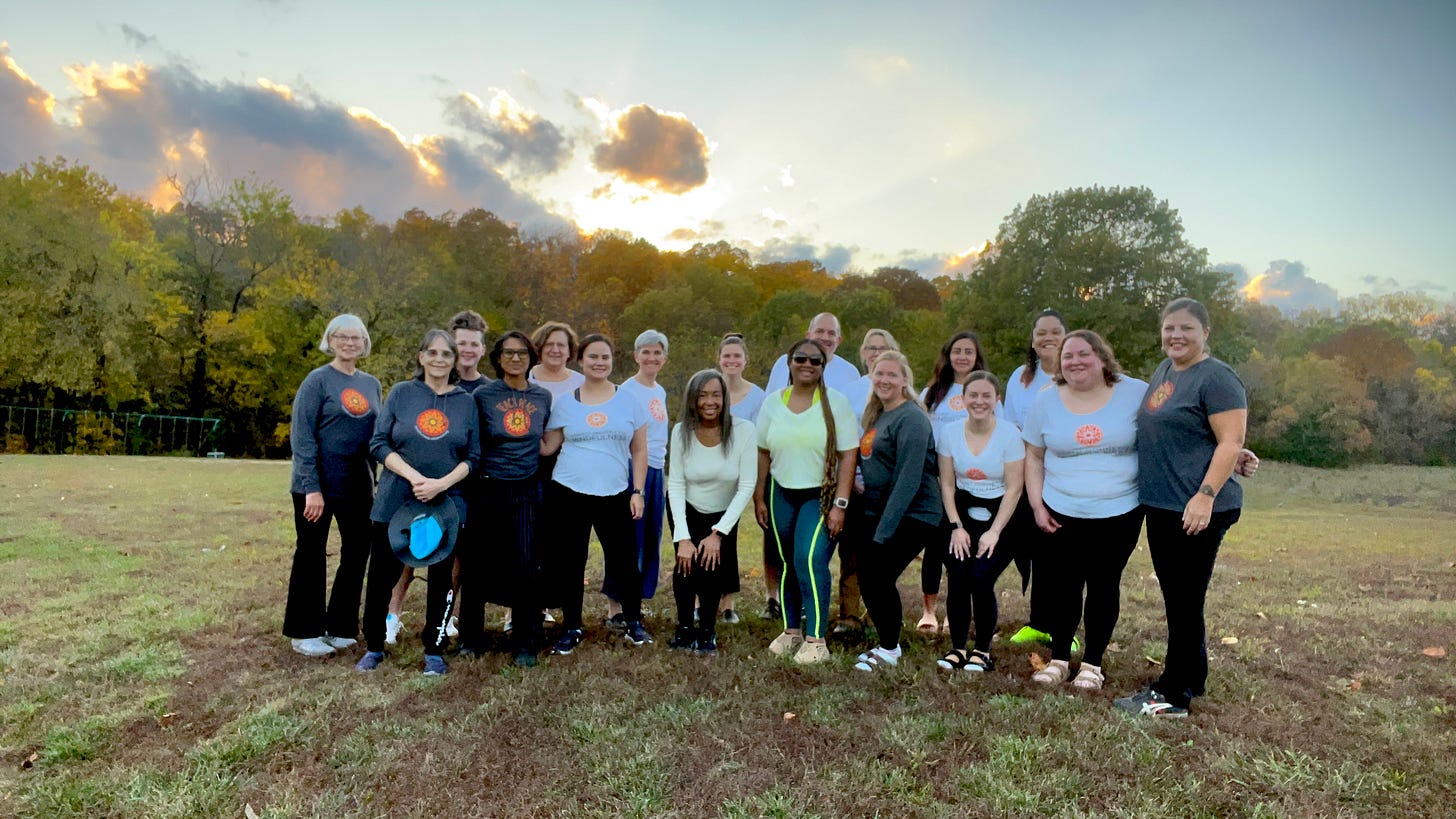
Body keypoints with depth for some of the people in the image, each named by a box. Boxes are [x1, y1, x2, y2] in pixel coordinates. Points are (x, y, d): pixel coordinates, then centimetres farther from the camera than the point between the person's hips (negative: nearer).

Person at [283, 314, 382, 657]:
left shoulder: (371, 384, 8)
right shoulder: (318, 380, -7)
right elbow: (301, 436, -11)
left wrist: (379, 480, 6)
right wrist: (311, 488, -16)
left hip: (358, 487, 5)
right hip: (318, 486, -5)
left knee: (357, 553, 9)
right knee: (311, 557, 7)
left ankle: (340, 627, 25)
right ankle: (305, 632, 21)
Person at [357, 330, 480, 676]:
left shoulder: (466, 401, 4)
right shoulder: (401, 393, 3)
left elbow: (473, 456, 2)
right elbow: (379, 443, -2)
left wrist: (441, 484, -14)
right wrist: (413, 476, -15)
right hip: (395, 501, 0)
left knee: (440, 578, 7)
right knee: (382, 574, 5)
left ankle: (434, 651, 23)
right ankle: (374, 647, 25)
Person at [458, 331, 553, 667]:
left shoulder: (543, 396, 5)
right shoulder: (483, 395, -2)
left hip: (528, 491, 1)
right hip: (488, 489, -1)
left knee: (526, 567, 0)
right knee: (479, 564, 8)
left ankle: (526, 644, 14)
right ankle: (470, 638, 26)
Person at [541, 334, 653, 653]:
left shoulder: (628, 401, 4)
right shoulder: (564, 402, 4)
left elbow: (639, 450, 6)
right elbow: (547, 447, 3)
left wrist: (637, 491, 1)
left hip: (615, 496, 0)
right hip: (568, 494, 1)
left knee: (623, 560, 3)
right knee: (569, 563, 8)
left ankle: (634, 623, 24)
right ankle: (572, 628, 24)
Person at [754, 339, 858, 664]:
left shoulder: (836, 402, -6)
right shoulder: (773, 402, 4)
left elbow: (848, 456, -9)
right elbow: (762, 454, 8)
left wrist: (840, 504, -14)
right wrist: (759, 498, 6)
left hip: (821, 495, -4)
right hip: (782, 494, 4)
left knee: (810, 560, -16)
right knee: (788, 564, 11)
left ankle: (816, 640, -5)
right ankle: (792, 631, 27)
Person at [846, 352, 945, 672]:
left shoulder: (911, 418, -15)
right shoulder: (877, 415, 12)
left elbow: (909, 479, -21)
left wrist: (883, 530, -23)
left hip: (911, 516, -8)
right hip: (877, 512, 8)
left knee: (877, 578, -7)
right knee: (870, 580, 7)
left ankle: (889, 650, 15)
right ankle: (887, 643, 28)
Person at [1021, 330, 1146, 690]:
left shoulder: (1135, 394, -6)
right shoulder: (1046, 401, 0)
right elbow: (1034, 456, 7)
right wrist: (1037, 506, 1)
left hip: (1119, 514, -1)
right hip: (1061, 514, 1)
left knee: (1104, 586, 9)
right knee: (1063, 586, 8)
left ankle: (1092, 663, 24)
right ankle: (1059, 659, 24)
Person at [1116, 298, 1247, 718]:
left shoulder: (1216, 378, -13)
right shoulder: (1163, 371, 14)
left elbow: (1231, 442, -19)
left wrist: (1205, 495, -26)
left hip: (1197, 511, -9)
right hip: (1161, 506, 9)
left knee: (1184, 602, 0)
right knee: (1177, 599, 18)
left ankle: (1173, 696, 10)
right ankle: (1191, 679, 32)